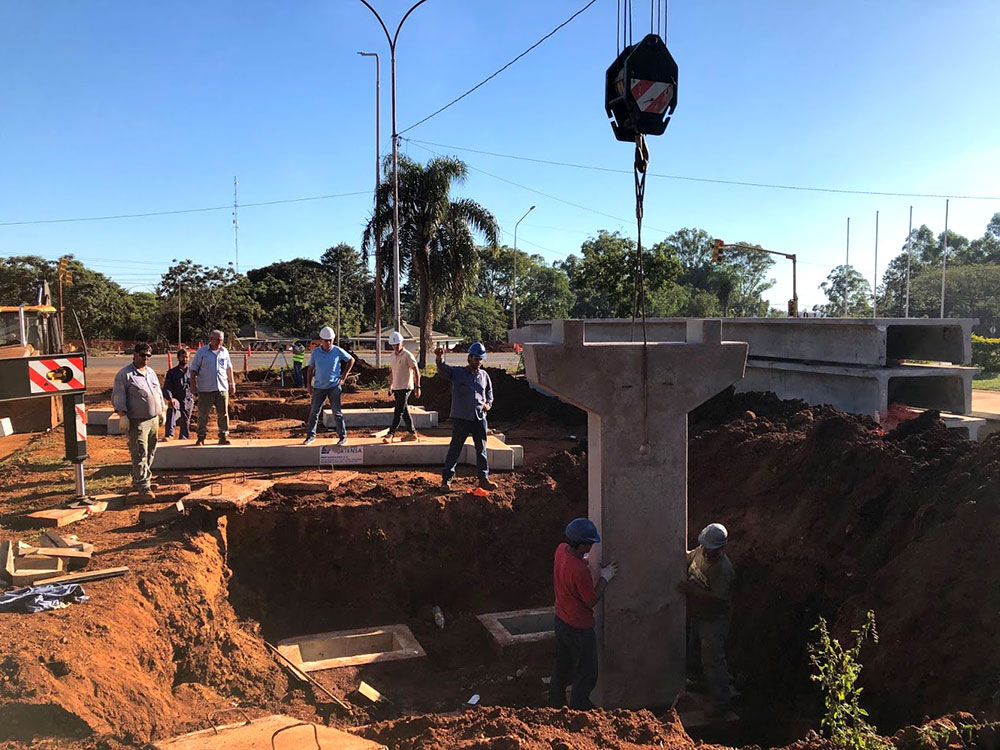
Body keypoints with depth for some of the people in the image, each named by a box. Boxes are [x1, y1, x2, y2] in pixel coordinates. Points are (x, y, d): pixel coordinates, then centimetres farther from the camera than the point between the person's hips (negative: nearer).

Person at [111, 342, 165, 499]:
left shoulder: (151, 372, 15)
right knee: (140, 454, -9)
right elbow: (118, 397, -10)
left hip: (154, 419, 8)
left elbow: (158, 392, 24)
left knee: (150, 453, 12)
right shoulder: (125, 374, -7)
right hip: (137, 422, -8)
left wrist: (161, 411, 21)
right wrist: (122, 416, -17)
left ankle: (138, 481, 25)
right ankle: (143, 487, -7)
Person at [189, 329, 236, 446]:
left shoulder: (224, 351, 11)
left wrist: (232, 383, 19)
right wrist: (193, 385, -2)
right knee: (203, 414, 3)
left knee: (223, 414, 2)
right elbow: (194, 369, 3)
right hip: (205, 389, -3)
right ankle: (201, 437, 13)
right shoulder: (202, 352, 0)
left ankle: (223, 436, 9)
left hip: (222, 388, 3)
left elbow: (229, 368, 21)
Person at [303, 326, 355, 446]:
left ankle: (343, 436, 8)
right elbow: (310, 369, 9)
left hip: (334, 386, -2)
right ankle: (310, 436, 17)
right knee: (314, 412, 6)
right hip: (319, 387, 2)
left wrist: (344, 376, 5)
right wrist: (309, 385, 5)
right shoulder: (315, 352, 0)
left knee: (337, 413, -1)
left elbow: (351, 360, 9)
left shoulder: (338, 351, -5)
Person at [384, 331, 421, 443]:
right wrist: (391, 384, 20)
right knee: (404, 411, 11)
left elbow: (416, 371, -11)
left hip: (405, 387, -8)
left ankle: (390, 434, -13)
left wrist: (417, 387, -15)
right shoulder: (393, 355, 12)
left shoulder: (408, 355, -11)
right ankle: (411, 433, 19)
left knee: (398, 412, -10)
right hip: (396, 388, 8)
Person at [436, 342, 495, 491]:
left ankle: (484, 479, 22)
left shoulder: (484, 375, 11)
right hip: (461, 418, -4)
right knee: (455, 449, 0)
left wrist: (488, 404, 1)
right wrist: (440, 359, -43)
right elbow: (443, 371, -21)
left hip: (480, 418, 4)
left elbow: (489, 393, 22)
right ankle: (446, 479, 8)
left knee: (482, 450, 11)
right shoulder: (457, 372, -2)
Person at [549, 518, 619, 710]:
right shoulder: (579, 570, -34)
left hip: (561, 620, 9)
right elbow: (592, 600, -21)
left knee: (562, 666, 26)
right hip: (579, 628, -9)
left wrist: (584, 561, 2)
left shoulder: (561, 549, -8)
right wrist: (605, 578, -12)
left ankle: (555, 702, 42)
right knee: (586, 674, 10)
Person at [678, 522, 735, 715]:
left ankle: (721, 700, 16)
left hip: (713, 621, -9)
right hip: (695, 614, 9)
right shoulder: (701, 551, -7)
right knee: (690, 651, 24)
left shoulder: (722, 568, -30)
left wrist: (691, 590, -31)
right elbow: (688, 558, 16)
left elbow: (718, 598, -31)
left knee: (713, 661, 0)